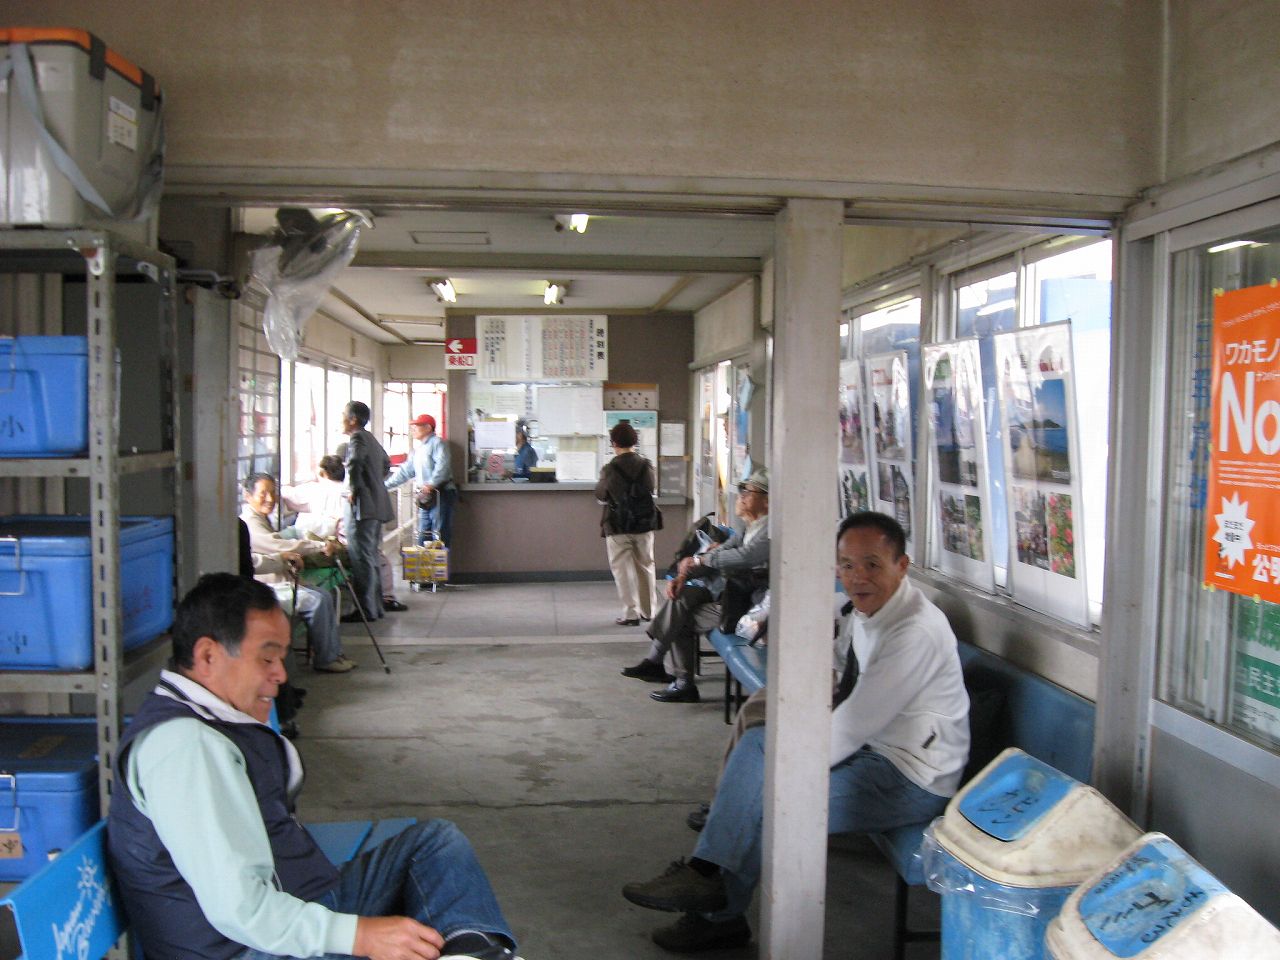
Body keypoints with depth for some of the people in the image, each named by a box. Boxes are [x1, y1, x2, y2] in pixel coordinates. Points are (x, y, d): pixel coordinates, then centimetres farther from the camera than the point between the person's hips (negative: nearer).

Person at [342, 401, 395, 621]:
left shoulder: (357, 438, -10)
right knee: (371, 557, 14)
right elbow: (386, 465, 33)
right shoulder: (370, 438, 18)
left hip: (364, 506, -10)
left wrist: (353, 489, -20)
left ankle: (366, 610, -6)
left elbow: (355, 462, -31)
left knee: (361, 558, -7)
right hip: (377, 507, 10)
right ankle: (375, 607, 19)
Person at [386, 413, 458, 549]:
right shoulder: (418, 449, 23)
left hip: (440, 495, -9)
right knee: (423, 538, 8)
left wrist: (431, 484, -27)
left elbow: (442, 466, -19)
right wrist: (386, 485, 20)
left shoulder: (437, 443, -4)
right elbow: (406, 471, 25)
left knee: (440, 539, -10)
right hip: (424, 499, 9)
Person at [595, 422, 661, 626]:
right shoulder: (646, 466, -4)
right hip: (645, 524, 4)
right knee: (646, 567, 16)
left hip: (618, 527, -4)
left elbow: (600, 496, 0)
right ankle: (649, 611, 23)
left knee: (623, 570, 4)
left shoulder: (610, 469, -14)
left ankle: (631, 613, 2)